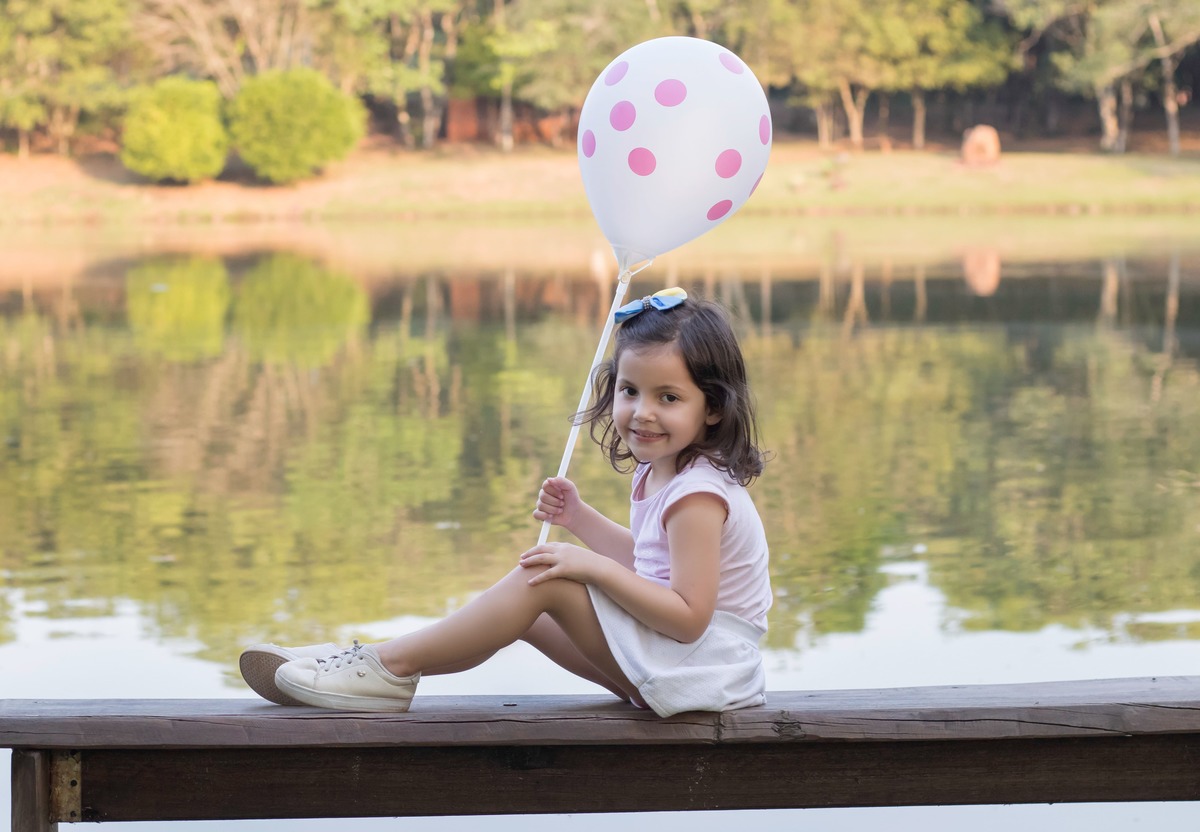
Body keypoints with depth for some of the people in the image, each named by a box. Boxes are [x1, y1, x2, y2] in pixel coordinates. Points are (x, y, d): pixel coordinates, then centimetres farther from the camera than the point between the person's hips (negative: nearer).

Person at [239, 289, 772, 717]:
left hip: (699, 669, -10)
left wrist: (595, 567, -26)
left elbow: (688, 617, -26)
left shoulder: (698, 495, -20)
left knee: (545, 577, -18)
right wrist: (581, 520, 11)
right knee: (526, 612, 11)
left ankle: (391, 666, -12)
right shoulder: (659, 473, 11)